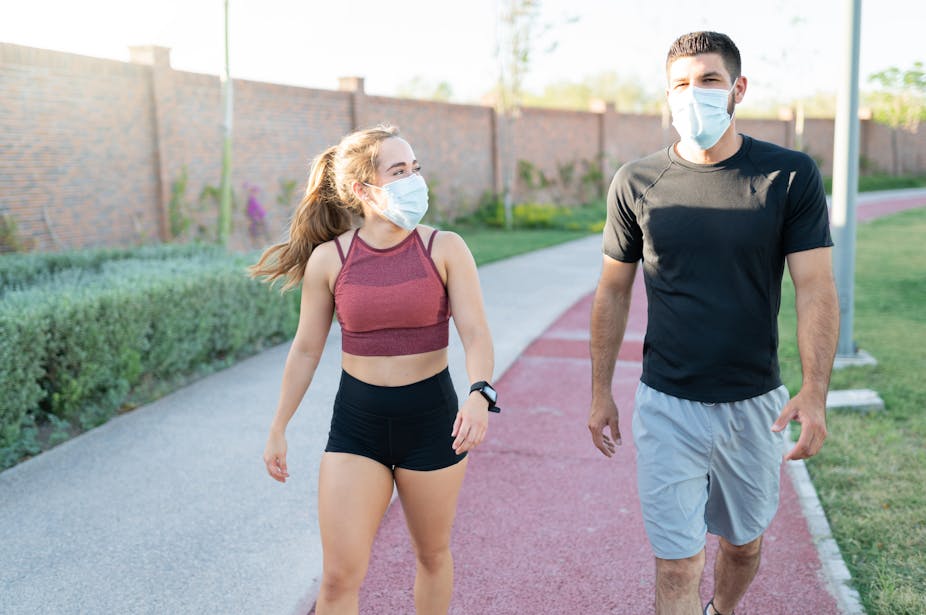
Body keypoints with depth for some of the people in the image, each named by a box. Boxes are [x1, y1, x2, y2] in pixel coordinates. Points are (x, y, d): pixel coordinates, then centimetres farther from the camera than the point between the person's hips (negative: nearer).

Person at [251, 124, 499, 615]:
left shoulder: (445, 249, -8)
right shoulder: (328, 258, -5)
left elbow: (475, 333, -15)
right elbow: (306, 350, 4)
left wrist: (479, 394, -35)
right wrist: (277, 431, 9)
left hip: (431, 419, 0)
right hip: (357, 424, 0)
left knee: (432, 554, 18)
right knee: (339, 575, -3)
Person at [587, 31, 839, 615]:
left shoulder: (791, 176, -6)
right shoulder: (637, 182, -4)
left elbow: (816, 288, -9)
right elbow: (614, 290, 5)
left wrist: (815, 391, -22)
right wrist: (601, 391, 7)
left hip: (755, 404, 1)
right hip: (667, 407, -1)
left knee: (744, 543, 20)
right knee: (678, 566, -1)